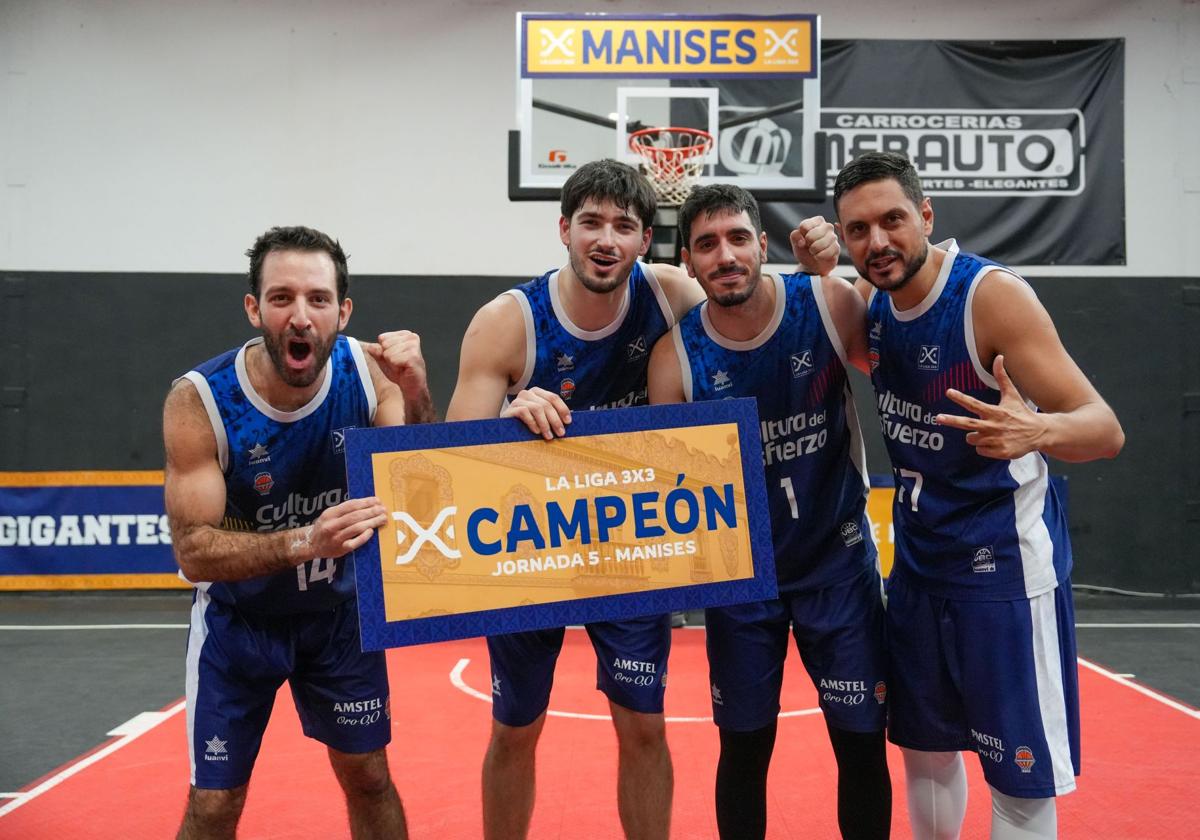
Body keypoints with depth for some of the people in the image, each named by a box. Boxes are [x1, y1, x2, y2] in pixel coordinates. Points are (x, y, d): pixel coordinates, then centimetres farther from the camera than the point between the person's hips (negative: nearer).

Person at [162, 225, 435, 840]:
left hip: (339, 608, 3)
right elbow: (194, 553, -26)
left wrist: (415, 395, -33)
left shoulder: (367, 372, -17)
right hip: (238, 615, -2)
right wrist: (304, 542, -42)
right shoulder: (198, 401, -25)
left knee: (369, 777, 12)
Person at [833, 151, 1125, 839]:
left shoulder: (992, 294, -20)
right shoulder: (871, 302, 0)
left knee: (1021, 780, 1)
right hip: (918, 557, 7)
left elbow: (1106, 430, -23)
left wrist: (1037, 430, -45)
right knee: (926, 751, 18)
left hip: (1004, 562, -6)